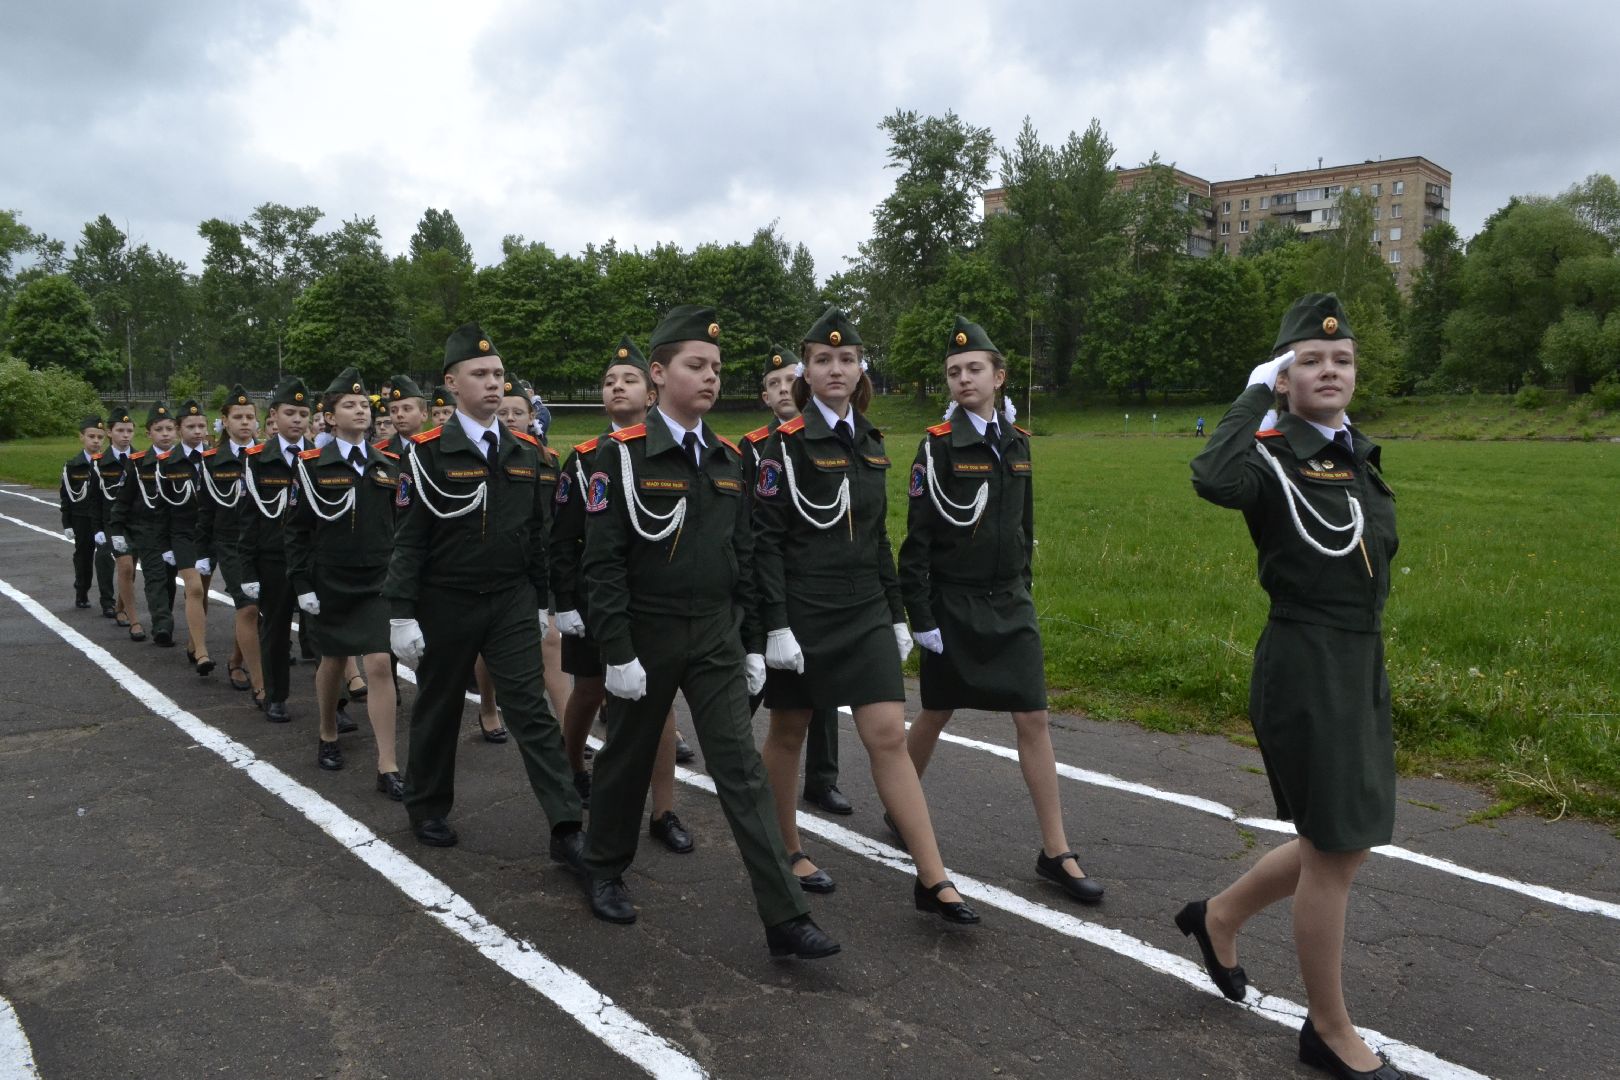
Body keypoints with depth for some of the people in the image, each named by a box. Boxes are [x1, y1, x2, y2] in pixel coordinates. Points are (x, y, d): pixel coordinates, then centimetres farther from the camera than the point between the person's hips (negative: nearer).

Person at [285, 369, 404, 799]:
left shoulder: (389, 465, 4)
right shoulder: (312, 464, -4)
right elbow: (298, 530, -2)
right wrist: (302, 585, -6)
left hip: (378, 583, 1)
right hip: (331, 585, -1)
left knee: (379, 666, -8)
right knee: (333, 662, 15)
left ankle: (387, 768, -4)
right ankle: (328, 737, 41)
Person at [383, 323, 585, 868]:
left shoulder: (526, 451, 4)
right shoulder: (427, 452, -9)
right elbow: (409, 539, -9)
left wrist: (542, 600, 11)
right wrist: (402, 614, -12)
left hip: (512, 603, 3)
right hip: (446, 605, -2)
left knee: (532, 711, -2)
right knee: (438, 708, 13)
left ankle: (566, 829, -3)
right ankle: (427, 807, 34)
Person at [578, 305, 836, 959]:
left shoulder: (727, 458, 6)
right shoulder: (623, 455, -11)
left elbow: (743, 556, 10)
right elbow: (602, 561, -14)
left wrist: (753, 641, 8)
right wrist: (618, 654, -17)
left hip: (716, 638, 4)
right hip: (645, 638, -3)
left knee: (741, 770, -1)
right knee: (627, 759, 14)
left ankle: (785, 919, -1)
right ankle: (605, 870, 39)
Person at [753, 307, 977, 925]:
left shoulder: (870, 442, 9)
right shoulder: (786, 443, -8)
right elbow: (765, 538, -12)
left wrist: (896, 614, 13)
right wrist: (776, 625, -17)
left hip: (864, 611, 5)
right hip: (802, 612, -4)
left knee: (889, 736, -1)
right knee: (788, 733, 11)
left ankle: (932, 880, 2)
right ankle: (788, 850, 32)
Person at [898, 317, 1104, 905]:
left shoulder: (1016, 440, 5)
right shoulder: (938, 445, -10)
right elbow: (917, 539, -11)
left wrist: (1022, 586, 14)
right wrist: (921, 616, -13)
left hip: (1009, 603, 4)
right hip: (953, 606, -4)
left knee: (1033, 720, 1)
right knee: (936, 714, 11)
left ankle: (1056, 853, 8)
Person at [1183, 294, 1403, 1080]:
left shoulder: (1359, 455, 11)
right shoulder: (1271, 458, -13)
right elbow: (1212, 480, -37)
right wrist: (1256, 391, -24)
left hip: (1362, 664, 8)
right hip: (1303, 669, -8)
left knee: (1346, 845, 16)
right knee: (1335, 852, 2)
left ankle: (1219, 915, 38)